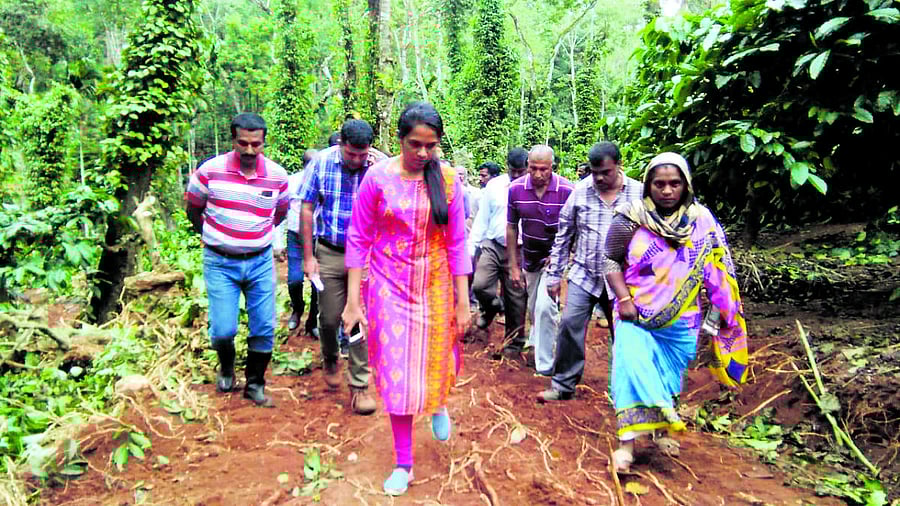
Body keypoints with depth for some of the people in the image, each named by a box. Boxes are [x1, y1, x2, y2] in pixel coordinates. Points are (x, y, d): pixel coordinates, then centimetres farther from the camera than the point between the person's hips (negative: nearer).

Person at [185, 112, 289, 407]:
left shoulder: (277, 176, -4)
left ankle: (255, 384, 24)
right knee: (223, 329, -5)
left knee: (264, 328, 3)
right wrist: (212, 237, 10)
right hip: (220, 263, -2)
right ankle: (226, 368, 29)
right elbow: (193, 209, 7)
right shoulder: (211, 171, -9)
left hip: (260, 261, 2)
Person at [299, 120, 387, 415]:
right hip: (329, 253, 1)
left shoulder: (381, 165, -8)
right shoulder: (322, 163, -7)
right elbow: (307, 209, -1)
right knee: (329, 319, 10)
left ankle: (359, 386, 14)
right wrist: (308, 256, -2)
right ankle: (330, 360, 42)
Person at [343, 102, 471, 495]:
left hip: (435, 286, 1)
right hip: (390, 286, -1)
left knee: (436, 362, 15)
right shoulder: (378, 177, -10)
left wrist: (462, 300, -2)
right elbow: (358, 238, -6)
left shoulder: (447, 179, -6)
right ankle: (403, 463, 21)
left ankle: (439, 406, 52)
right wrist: (353, 299, -8)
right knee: (397, 375, 4)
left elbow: (457, 242, -3)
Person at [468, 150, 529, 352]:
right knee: (479, 285, -14)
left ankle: (514, 342, 22)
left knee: (515, 298, 4)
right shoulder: (494, 185, 4)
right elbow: (482, 217, 7)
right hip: (492, 245, 2)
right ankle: (492, 306, 23)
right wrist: (472, 246, 4)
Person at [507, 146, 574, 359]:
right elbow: (511, 228, 0)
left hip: (555, 257, -4)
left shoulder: (567, 190, -18)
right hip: (530, 259, 4)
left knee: (545, 307, -16)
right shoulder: (516, 189, -8)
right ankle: (536, 342, 46)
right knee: (533, 309, 16)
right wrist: (513, 266, 0)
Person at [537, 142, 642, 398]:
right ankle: (563, 384, 10)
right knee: (570, 325, -6)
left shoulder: (639, 193, -4)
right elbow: (563, 235, 5)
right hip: (583, 275, 1)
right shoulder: (580, 191, -2)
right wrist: (554, 276, 4)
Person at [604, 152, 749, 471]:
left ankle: (660, 429, 34)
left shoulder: (702, 221, -1)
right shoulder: (631, 219, -8)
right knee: (633, 370, -12)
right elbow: (611, 261, -4)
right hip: (636, 316, -2)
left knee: (669, 377, 14)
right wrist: (623, 298, -14)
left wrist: (718, 313, 3)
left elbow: (716, 271, 5)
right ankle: (627, 442, -6)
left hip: (681, 320, 3)